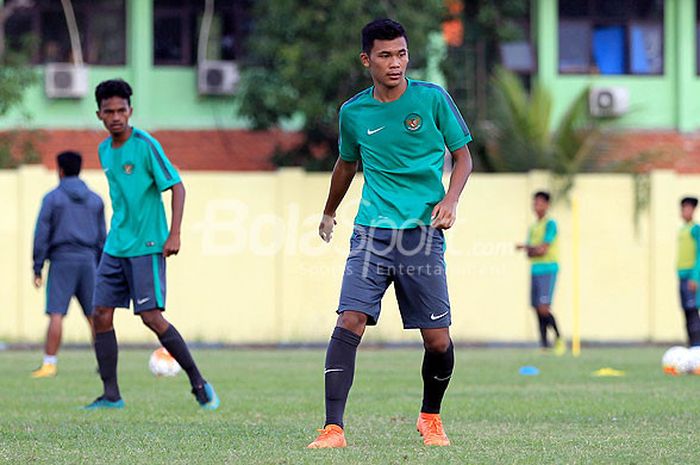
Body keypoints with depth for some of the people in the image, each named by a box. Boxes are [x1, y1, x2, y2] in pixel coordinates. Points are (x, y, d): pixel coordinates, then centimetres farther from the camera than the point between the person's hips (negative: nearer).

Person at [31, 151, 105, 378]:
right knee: (94, 315, 7)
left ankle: (49, 364, -11)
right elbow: (102, 236, 14)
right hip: (88, 260, 4)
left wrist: (37, 268, -2)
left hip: (62, 259, -4)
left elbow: (42, 234, -4)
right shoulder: (95, 199, 13)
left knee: (56, 314, -7)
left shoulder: (52, 198, 0)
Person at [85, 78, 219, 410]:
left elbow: (177, 187, -12)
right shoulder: (104, 150, 11)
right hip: (115, 246, 7)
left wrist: (174, 234, -19)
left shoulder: (145, 145, -11)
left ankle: (198, 382, 1)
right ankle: (111, 395, 6)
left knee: (151, 317, -11)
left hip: (147, 246, -7)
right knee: (102, 315, 0)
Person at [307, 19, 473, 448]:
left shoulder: (433, 98, 0)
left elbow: (463, 157, 7)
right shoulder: (354, 113, 6)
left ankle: (431, 417, 26)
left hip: (423, 232, -1)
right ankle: (333, 428, -17)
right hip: (372, 231, 1)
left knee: (437, 339, -1)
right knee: (350, 321, -16)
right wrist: (329, 212, 38)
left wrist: (450, 200, -11)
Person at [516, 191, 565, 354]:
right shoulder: (533, 228, 19)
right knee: (538, 309, 2)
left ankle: (559, 339, -1)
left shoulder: (550, 224, -5)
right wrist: (530, 250, -4)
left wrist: (526, 248, -2)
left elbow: (543, 249, -13)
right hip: (535, 270, 8)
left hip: (548, 270, -8)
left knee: (543, 308, -16)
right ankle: (544, 345, 3)